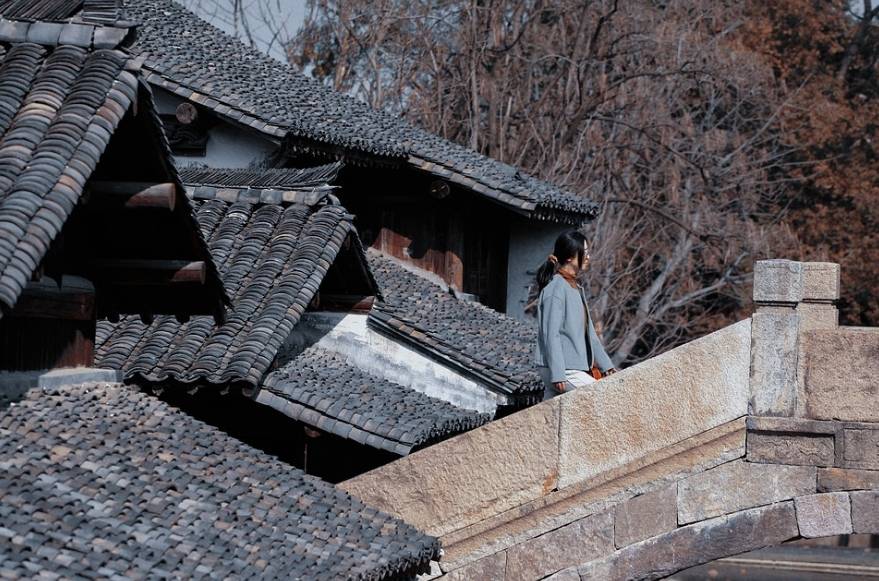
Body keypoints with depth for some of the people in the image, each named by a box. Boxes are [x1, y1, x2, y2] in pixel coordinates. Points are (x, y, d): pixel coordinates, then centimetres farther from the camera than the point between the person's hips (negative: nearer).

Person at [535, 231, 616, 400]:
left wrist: (606, 365, 19)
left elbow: (588, 332, 23)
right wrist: (557, 375, -21)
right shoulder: (556, 288, -12)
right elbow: (551, 334, -17)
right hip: (563, 372, -9)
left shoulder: (576, 288, 18)